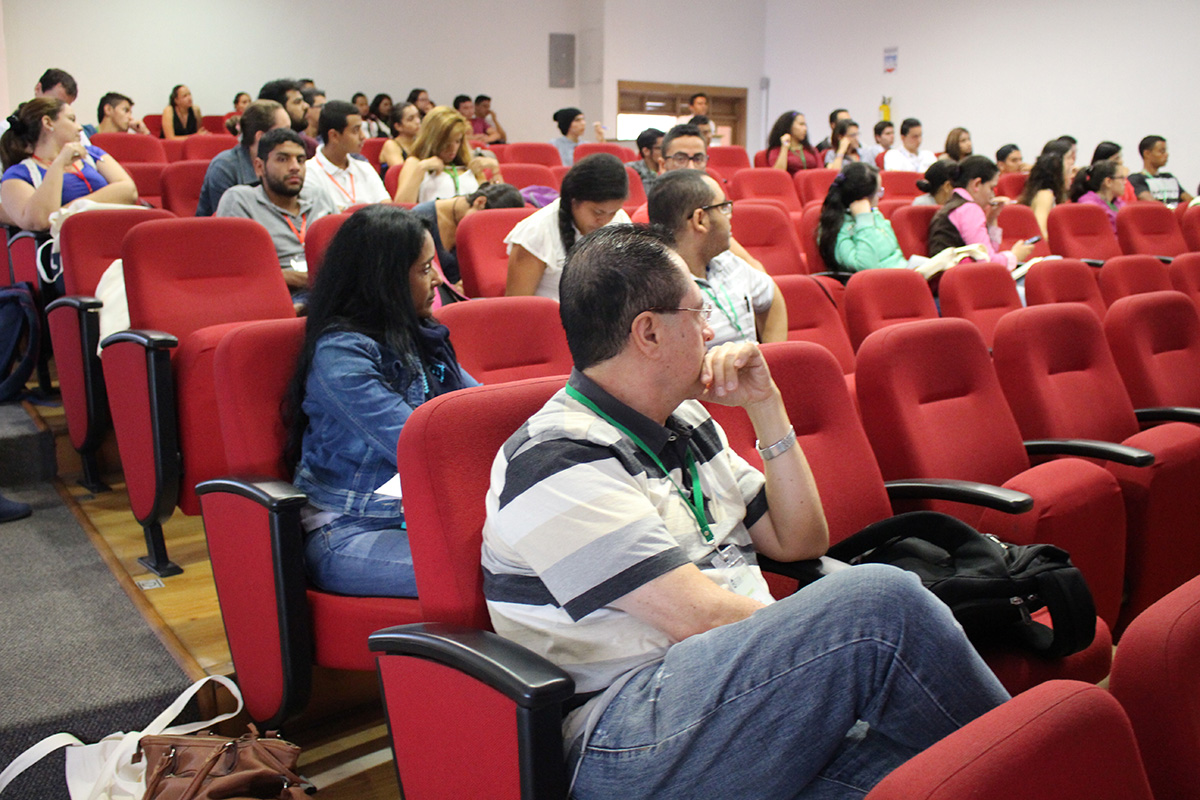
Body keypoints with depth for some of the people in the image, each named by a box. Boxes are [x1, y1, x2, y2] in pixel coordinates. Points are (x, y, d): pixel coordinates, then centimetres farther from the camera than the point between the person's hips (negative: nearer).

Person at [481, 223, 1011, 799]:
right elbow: (699, 617, -18)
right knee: (879, 598, -25)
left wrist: (765, 406, 11)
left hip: (751, 678, 7)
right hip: (624, 742, -7)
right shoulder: (556, 464, -11)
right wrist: (834, 634, -8)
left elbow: (800, 543, 20)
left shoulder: (686, 424, 17)